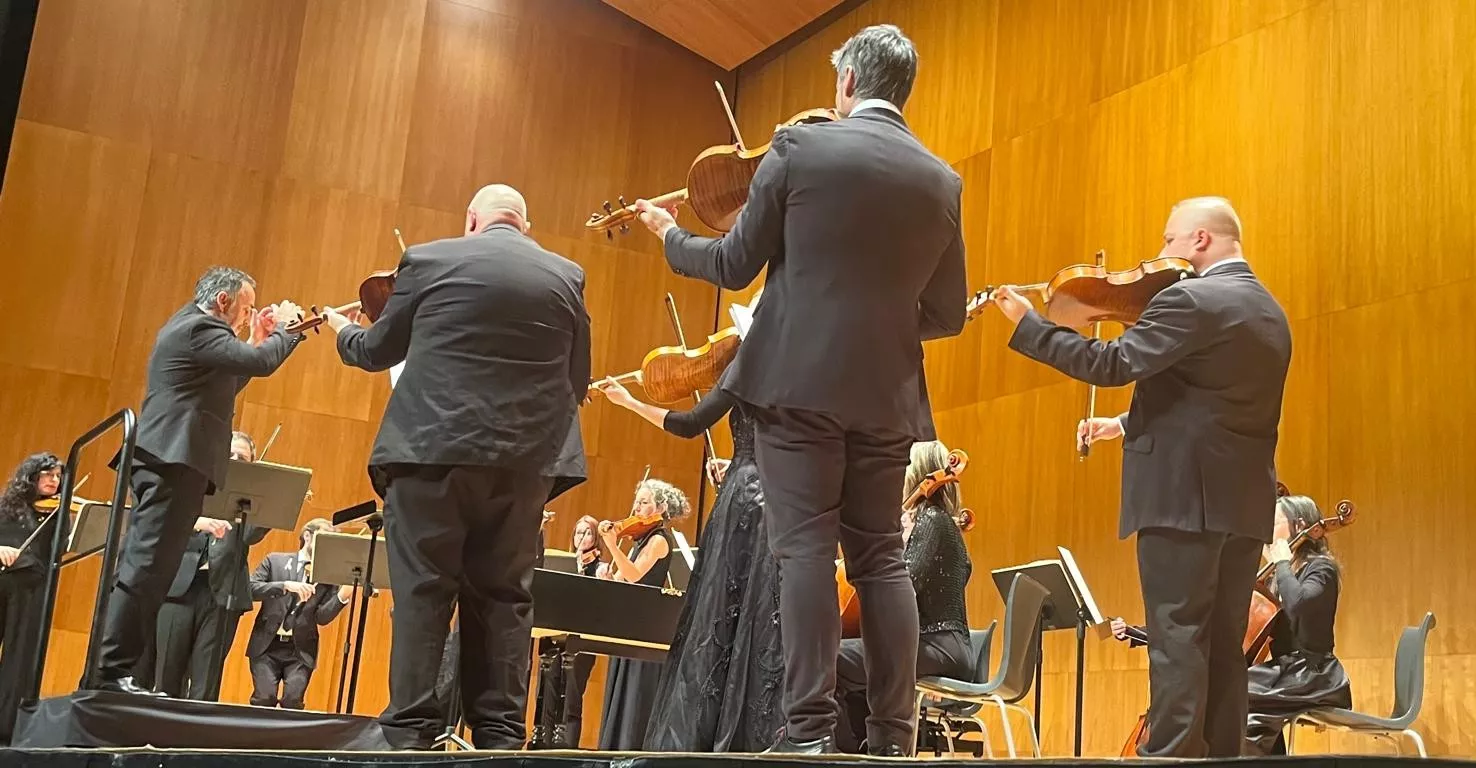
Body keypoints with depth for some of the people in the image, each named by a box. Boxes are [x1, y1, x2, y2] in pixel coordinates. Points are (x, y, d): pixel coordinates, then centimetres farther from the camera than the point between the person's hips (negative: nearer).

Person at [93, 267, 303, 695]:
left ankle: (108, 670, 13)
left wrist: (259, 338, 23)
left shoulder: (188, 327, 24)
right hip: (177, 460, -11)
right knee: (146, 568, -12)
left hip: (167, 460, 11)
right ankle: (111, 671, -12)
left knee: (140, 568, 10)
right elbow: (263, 363, -18)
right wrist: (285, 326, 0)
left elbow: (226, 384, 28)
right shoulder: (200, 328, -9)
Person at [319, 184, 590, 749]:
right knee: (504, 598, 8)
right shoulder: (566, 276, 7)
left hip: (435, 450, -2)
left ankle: (412, 731, 4)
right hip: (523, 461, 2)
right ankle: (500, 733, 10)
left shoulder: (429, 260, 2)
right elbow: (577, 381, 11)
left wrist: (342, 330, 34)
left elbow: (378, 350, 13)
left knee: (422, 593, 3)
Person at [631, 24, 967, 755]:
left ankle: (809, 729, -6)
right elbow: (947, 313, 12)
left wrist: (671, 235, 22)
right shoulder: (942, 180, 9)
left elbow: (737, 265, 2)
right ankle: (893, 735, 9)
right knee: (881, 559, 9)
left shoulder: (799, 147, -2)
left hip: (801, 381, -4)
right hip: (886, 395, 4)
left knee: (805, 548, -4)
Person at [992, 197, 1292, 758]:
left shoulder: (1191, 299, -12)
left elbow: (1113, 364, -19)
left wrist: (1027, 324, -12)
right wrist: (1128, 424, 23)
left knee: (1178, 638, -7)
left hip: (1185, 494, -9)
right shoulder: (1269, 312, 18)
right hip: (1245, 501, 9)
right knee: (1223, 645, 11)